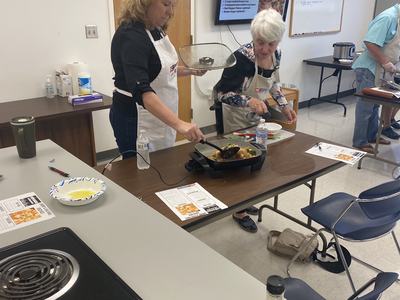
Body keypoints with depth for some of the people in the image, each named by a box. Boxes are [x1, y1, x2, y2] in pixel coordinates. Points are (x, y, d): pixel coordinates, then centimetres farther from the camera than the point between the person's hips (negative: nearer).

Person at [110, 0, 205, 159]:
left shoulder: (156, 30, 4)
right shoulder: (131, 36, -23)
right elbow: (141, 90, -36)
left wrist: (190, 70, 5)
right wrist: (179, 124, -45)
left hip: (161, 116, 9)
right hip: (135, 118, -9)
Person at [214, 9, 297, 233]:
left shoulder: (276, 55, -7)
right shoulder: (242, 57, -29)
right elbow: (221, 92, -26)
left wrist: (284, 105, 2)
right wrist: (249, 101, -38)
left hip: (257, 116, 7)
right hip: (236, 118, -7)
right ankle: (239, 211, 23)